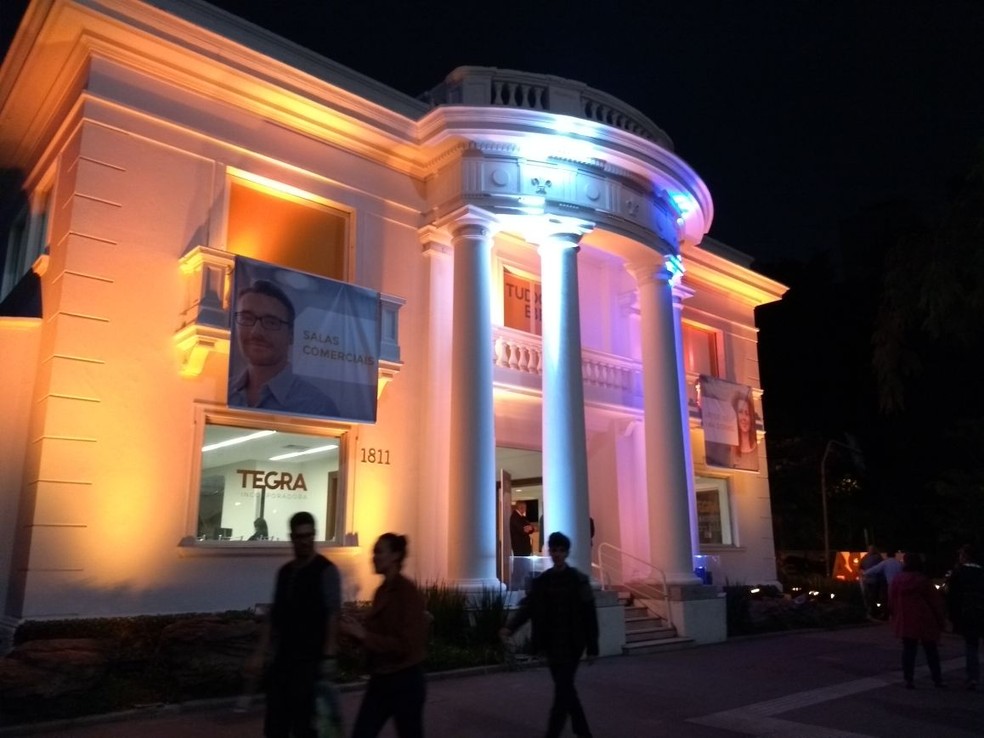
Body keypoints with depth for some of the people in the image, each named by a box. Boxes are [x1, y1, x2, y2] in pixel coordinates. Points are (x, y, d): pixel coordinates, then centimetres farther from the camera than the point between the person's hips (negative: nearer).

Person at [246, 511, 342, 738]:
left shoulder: (326, 570, -8)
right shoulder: (284, 572, 11)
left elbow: (333, 616, -12)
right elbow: (274, 616, 13)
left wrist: (329, 656, -17)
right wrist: (261, 653, 9)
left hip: (309, 659, -6)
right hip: (282, 658, 6)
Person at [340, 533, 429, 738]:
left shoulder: (409, 593, -17)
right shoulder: (381, 591, 7)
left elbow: (405, 645, -21)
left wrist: (364, 635, -21)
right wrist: (358, 629, -3)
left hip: (405, 682, -8)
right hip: (379, 680, 8)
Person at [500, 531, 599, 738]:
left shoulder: (579, 580, -6)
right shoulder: (541, 581, 4)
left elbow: (589, 615, -5)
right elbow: (527, 607, -3)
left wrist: (592, 647, -7)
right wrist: (510, 627, -21)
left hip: (571, 643, -5)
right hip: (551, 643, 5)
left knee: (562, 689, -8)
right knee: (565, 688, 15)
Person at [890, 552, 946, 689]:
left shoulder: (897, 580, 0)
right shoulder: (923, 580, -10)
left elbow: (892, 602, 5)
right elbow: (935, 601, -7)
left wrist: (895, 617, 17)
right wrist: (940, 620, 4)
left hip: (905, 621, 2)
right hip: (925, 621, -2)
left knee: (908, 650, 7)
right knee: (931, 650, 12)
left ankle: (909, 680, 5)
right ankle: (937, 679, 18)